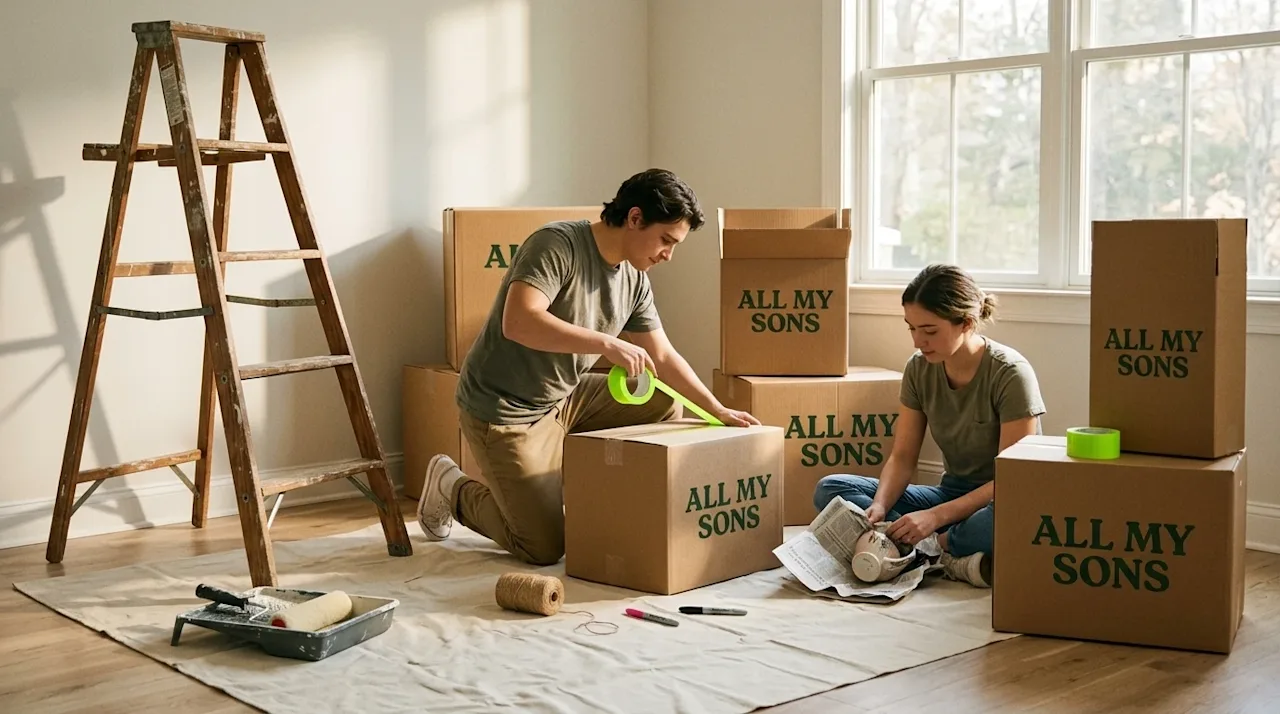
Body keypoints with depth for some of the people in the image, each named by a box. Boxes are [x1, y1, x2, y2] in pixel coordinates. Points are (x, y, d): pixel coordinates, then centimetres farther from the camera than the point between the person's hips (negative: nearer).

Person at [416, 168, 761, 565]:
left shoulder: (635, 281, 2)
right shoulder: (558, 245, -21)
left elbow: (663, 357, 11)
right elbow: (517, 323, -35)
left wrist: (719, 412, 4)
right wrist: (607, 344, -37)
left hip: (565, 398, 8)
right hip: (506, 410, -8)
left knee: (663, 407, 3)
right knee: (545, 548, -8)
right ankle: (454, 489, 16)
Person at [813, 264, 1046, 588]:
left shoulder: (1010, 373, -17)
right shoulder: (919, 369, -1)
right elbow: (902, 458, 0)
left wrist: (936, 516, -28)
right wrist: (879, 506, -21)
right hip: (952, 493, 7)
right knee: (829, 489, -12)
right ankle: (953, 558, -25)